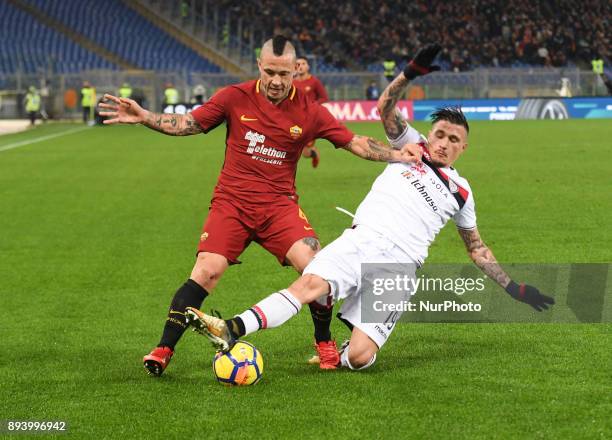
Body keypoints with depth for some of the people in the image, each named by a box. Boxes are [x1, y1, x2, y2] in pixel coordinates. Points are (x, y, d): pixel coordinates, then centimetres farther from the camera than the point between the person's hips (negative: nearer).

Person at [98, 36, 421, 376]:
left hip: (280, 204, 1)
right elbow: (187, 124, 4)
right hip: (232, 202, -1)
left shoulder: (310, 112, 0)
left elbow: (355, 143, 4)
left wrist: (397, 155, -8)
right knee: (207, 271, -19)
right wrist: (144, 117, -8)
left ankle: (325, 344, 6)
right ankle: (164, 350, -8)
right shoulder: (235, 98, -1)